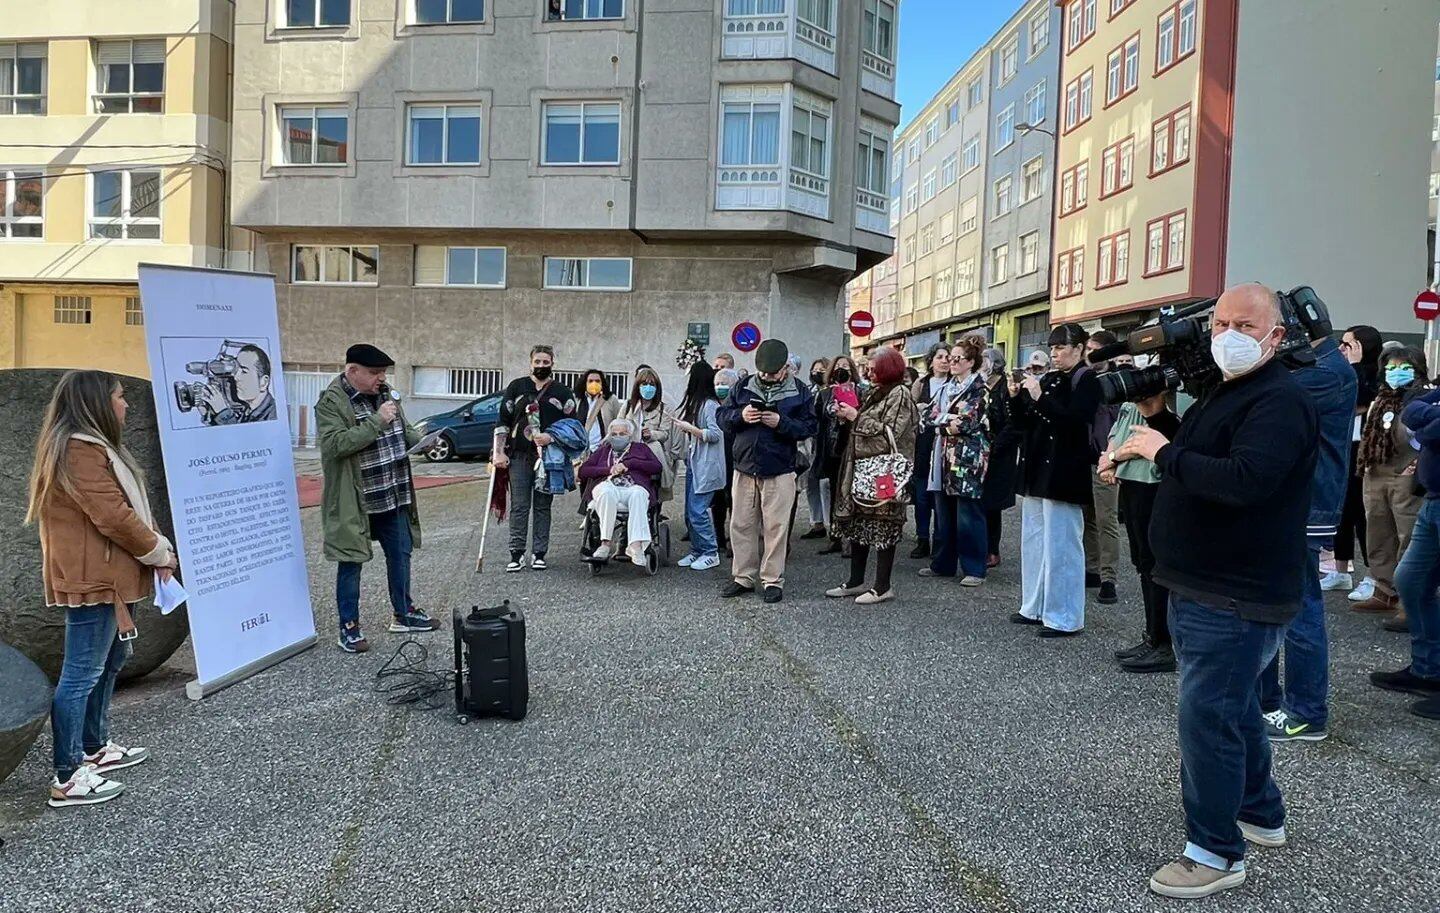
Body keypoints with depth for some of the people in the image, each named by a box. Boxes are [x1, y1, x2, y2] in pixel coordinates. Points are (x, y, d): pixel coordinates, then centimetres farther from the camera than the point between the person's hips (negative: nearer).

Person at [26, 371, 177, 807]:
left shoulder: (93, 446, 17)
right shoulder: (80, 451, -18)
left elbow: (130, 507, 17)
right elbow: (112, 517, -22)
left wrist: (157, 548, 4)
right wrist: (160, 551, -9)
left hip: (111, 576, 11)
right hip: (93, 579, -11)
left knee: (110, 661, 20)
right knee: (82, 674, -5)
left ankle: (95, 747, 34)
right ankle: (67, 778, 1)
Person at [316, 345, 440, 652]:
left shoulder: (384, 393, 7)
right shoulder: (331, 402, -14)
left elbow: (404, 429, 19)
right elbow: (336, 444, -26)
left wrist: (421, 440, -1)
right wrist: (377, 421, -28)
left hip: (394, 497, 7)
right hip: (355, 501, -7)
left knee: (400, 554, 16)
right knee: (351, 563, 4)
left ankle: (404, 614, 32)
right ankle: (349, 627, 16)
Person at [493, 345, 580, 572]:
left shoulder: (563, 392, 8)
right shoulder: (516, 387, 10)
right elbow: (503, 421, 9)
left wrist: (551, 438, -11)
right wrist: (499, 452, 0)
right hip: (519, 455, 0)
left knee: (543, 506, 5)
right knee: (519, 507, -2)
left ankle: (539, 554, 10)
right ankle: (517, 554, 2)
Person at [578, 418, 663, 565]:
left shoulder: (640, 448, 29)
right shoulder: (603, 450, 33)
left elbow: (656, 466, 11)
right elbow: (583, 471, 18)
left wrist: (628, 463, 2)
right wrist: (609, 469, 3)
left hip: (635, 486, -1)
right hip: (607, 485, 1)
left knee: (638, 495, -38)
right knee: (607, 493, -38)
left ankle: (636, 546, -51)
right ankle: (606, 543, -39)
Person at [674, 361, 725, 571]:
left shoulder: (710, 405, -14)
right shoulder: (695, 403, 16)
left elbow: (714, 435, -19)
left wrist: (689, 428, -15)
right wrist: (685, 428, 10)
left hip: (706, 466, -10)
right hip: (693, 463, 10)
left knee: (697, 510, -10)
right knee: (690, 512, 10)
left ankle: (711, 553, 1)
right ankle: (697, 552, 19)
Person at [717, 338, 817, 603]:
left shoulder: (799, 392, 0)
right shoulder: (744, 387, 7)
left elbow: (809, 427, -5)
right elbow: (722, 416, 7)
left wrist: (782, 423, -20)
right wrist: (740, 416, -13)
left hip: (779, 471, -3)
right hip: (744, 468, 3)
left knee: (775, 527, 1)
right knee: (741, 525, 8)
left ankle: (773, 580, 12)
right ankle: (743, 577, 20)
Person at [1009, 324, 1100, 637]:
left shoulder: (1086, 380, -6)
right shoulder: (1047, 379, 14)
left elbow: (1075, 420, -20)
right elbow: (1022, 424, 14)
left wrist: (1039, 397, -21)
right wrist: (1015, 397, -2)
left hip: (1063, 473, -8)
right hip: (1036, 470, 8)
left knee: (1060, 546, -5)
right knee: (1033, 541, 14)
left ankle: (1064, 618, 2)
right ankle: (1035, 607, 25)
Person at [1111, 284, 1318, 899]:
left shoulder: (1280, 401, -18)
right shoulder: (1223, 393, 16)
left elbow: (1244, 480, -33)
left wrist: (1165, 452, -23)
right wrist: (1145, 448, 3)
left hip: (1236, 600, -11)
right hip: (1202, 589, 11)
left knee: (1208, 716, -6)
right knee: (1234, 707, 23)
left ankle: (1216, 853, 8)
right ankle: (1261, 814, 40)